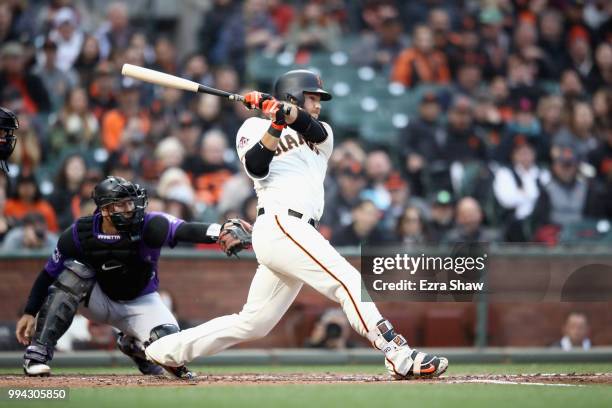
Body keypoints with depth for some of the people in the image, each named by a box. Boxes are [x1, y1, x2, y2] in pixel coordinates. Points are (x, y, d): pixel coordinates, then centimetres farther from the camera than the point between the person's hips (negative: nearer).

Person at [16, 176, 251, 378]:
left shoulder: (149, 226, -29)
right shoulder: (80, 234, -22)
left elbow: (186, 231, -49)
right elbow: (49, 274, -9)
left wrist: (220, 233, -69)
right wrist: (29, 313, -14)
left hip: (140, 303, -1)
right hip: (98, 301, 1)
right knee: (76, 271, -30)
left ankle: (133, 345, 11)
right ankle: (38, 353, -27)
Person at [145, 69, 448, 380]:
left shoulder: (321, 136, 26)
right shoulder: (255, 127, 11)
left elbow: (314, 129, 0)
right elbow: (256, 167, -8)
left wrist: (289, 114, -19)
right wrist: (276, 124, -18)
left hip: (297, 232, 8)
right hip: (280, 224, -8)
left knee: (253, 323, 9)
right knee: (350, 281, -19)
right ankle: (400, 357, -27)